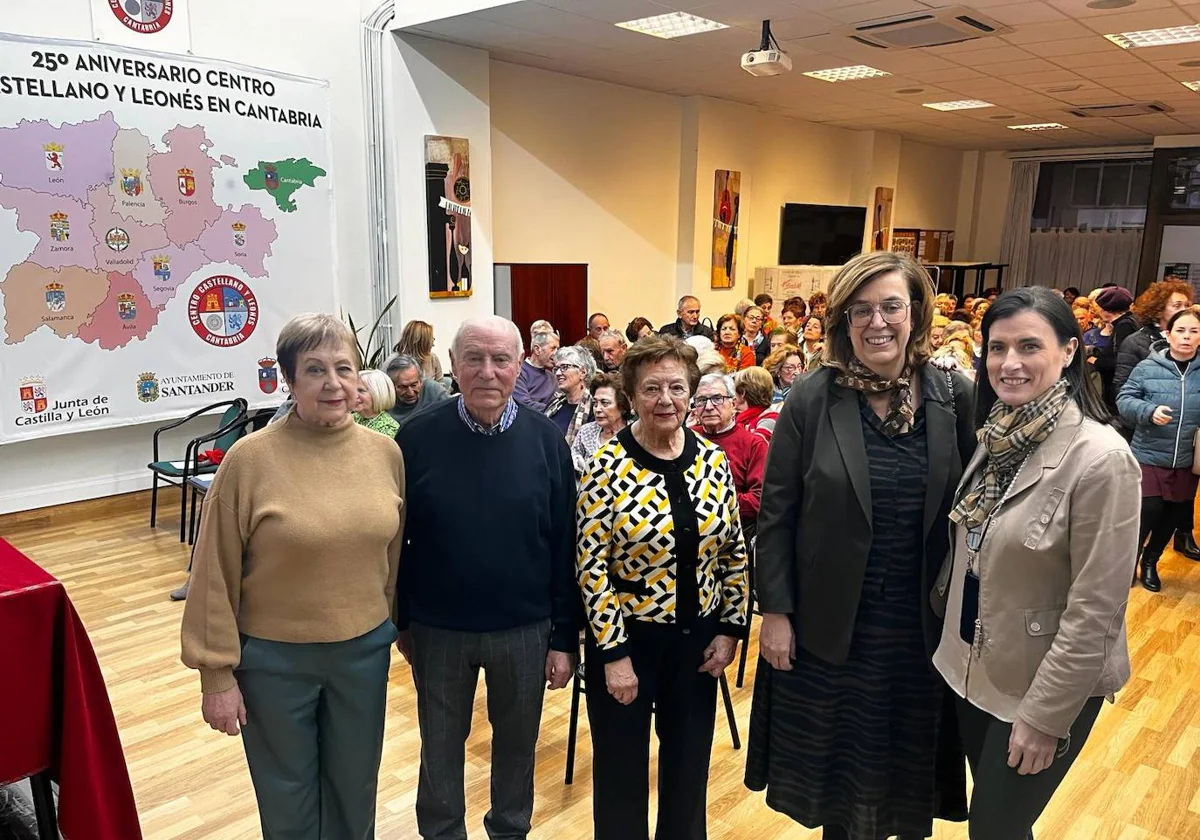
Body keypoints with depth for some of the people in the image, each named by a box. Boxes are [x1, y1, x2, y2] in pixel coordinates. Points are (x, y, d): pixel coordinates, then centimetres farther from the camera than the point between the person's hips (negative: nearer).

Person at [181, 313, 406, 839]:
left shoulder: (386, 453, -5)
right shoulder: (250, 458, -16)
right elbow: (216, 575, -10)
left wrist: (401, 624, 13)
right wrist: (217, 673, -8)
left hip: (365, 651, 3)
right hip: (274, 658, -3)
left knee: (355, 792, 22)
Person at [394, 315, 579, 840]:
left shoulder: (545, 440, -8)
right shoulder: (417, 439, -10)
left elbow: (565, 547, -5)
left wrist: (565, 638, -4)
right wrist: (401, 620, 3)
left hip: (525, 630, 1)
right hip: (437, 629, 0)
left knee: (517, 740, 19)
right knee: (440, 746, 17)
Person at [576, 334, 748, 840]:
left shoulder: (713, 460, -2)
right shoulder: (608, 466, -14)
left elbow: (734, 553, 5)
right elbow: (592, 567, -14)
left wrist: (730, 629, 1)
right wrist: (613, 653, -15)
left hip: (698, 638, 4)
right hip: (626, 638, -3)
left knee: (690, 769, 18)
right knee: (622, 773, 13)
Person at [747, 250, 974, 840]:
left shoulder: (956, 398, -5)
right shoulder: (812, 400, -11)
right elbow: (776, 514, -7)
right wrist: (776, 611, -8)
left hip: (924, 626, 2)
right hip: (830, 625, -1)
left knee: (911, 767, 19)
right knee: (839, 773, 17)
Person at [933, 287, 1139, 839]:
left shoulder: (1100, 457, -23)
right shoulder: (995, 435, -1)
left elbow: (1095, 610, -21)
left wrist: (1046, 713, -17)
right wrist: (944, 604, 12)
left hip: (1046, 685, -6)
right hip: (972, 665, 6)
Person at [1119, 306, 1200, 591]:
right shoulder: (1147, 367, -7)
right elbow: (1124, 399, -7)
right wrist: (1149, 411, -25)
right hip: (1149, 456, -3)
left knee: (1174, 517, 13)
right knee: (1148, 512, -6)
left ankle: (1150, 562, 34)